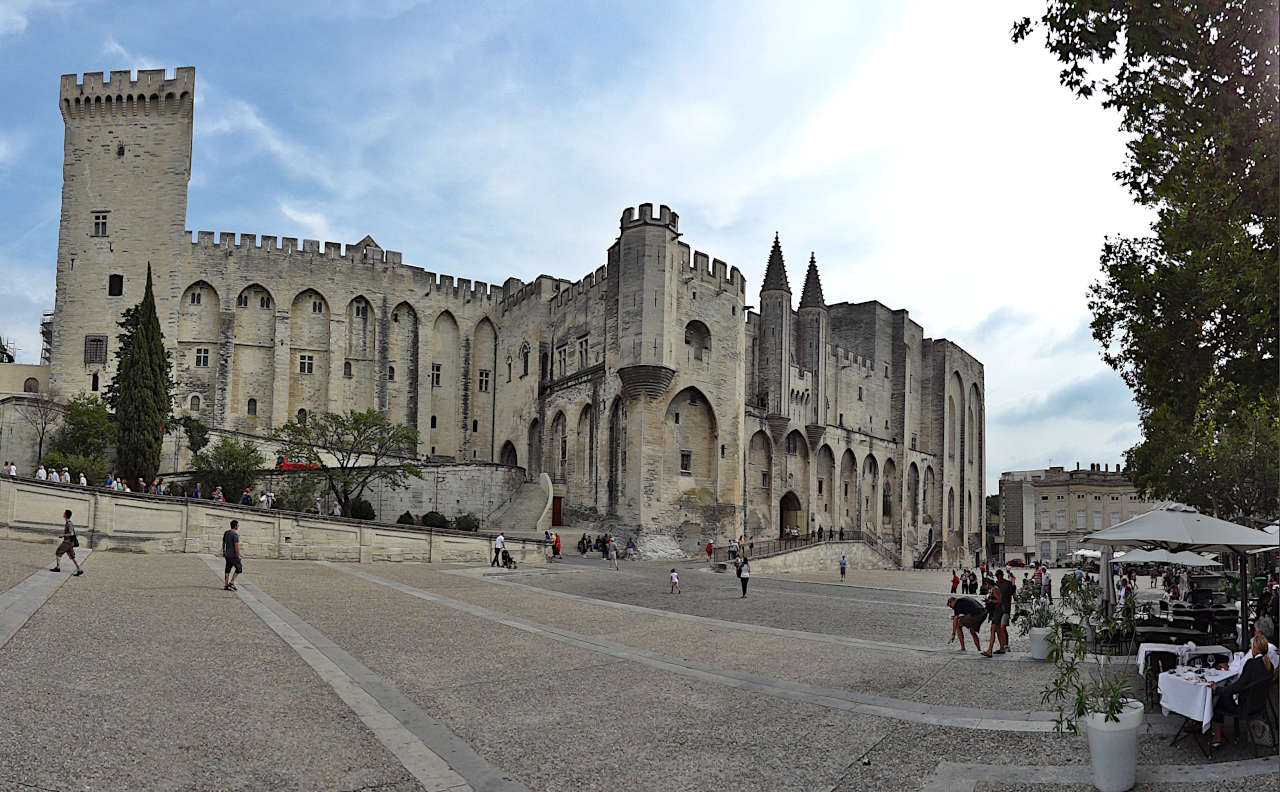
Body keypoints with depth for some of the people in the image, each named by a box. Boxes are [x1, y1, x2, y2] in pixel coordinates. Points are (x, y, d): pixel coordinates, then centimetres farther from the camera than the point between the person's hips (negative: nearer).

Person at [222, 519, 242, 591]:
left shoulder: (226, 532, 10)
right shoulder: (235, 534, -16)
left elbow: (223, 543, 17)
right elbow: (236, 545, -20)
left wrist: (223, 552, 25)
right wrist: (238, 555, -17)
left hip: (227, 554, 8)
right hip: (233, 555, -8)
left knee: (227, 569, 9)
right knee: (239, 568, 5)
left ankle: (226, 586, 8)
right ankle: (231, 583, -1)